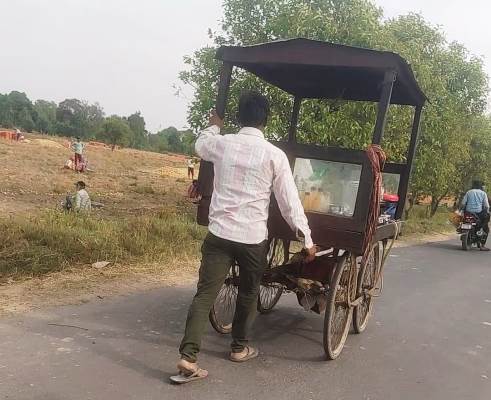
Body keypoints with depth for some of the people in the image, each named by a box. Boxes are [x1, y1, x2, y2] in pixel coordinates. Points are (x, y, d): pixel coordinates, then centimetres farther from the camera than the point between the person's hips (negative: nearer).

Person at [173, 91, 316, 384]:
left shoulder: (221, 143, 2)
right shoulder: (274, 155, -5)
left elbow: (200, 144, 28)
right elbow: (290, 201, -3)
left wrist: (214, 126, 48)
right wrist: (307, 240, 4)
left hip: (219, 233, 2)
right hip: (253, 238, -1)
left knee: (205, 294, 3)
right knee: (249, 293, 19)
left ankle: (188, 358, -5)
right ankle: (240, 348, 34)